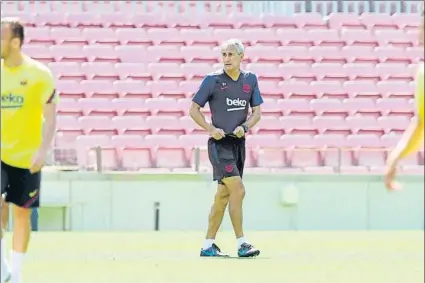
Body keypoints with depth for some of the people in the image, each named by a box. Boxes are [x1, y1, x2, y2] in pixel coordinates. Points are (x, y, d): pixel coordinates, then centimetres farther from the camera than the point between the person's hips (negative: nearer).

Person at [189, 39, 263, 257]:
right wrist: (211, 129, -15)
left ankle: (208, 245, 17)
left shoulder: (250, 80, 7)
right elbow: (194, 109, -1)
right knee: (238, 190, -18)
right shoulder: (212, 80, -6)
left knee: (223, 195, 10)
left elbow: (257, 111, 10)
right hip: (220, 143, -6)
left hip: (238, 143, 6)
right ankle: (242, 244, -15)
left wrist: (245, 126, -11)